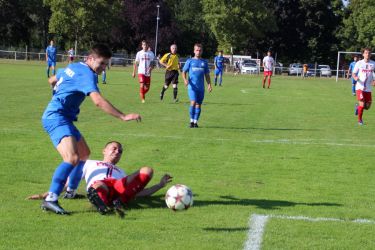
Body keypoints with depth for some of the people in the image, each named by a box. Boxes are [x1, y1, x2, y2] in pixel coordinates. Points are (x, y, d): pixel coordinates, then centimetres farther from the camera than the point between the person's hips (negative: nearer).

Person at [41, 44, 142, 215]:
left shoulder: (73, 67, 14)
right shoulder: (87, 74, -16)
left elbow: (52, 81, 32)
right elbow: (98, 101, -30)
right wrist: (123, 117, -30)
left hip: (63, 118, 11)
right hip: (56, 117, -11)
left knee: (84, 153, 23)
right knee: (72, 158, -30)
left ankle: (71, 190, 38)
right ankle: (50, 200, -36)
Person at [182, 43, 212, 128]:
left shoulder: (204, 62, 12)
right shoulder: (190, 61, 5)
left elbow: (207, 75, 16)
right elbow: (184, 72, 5)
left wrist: (209, 85, 4)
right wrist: (185, 79, -14)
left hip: (201, 87, 3)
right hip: (192, 86, -3)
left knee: (198, 105, 4)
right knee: (193, 102, -16)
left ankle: (195, 121, 12)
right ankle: (191, 120, -4)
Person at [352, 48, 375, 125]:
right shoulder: (359, 63, -2)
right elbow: (354, 73, 3)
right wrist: (355, 78, -20)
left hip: (368, 88, 3)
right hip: (360, 87, -3)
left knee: (367, 106, 5)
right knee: (362, 104, -14)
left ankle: (358, 107, 38)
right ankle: (359, 120, 7)